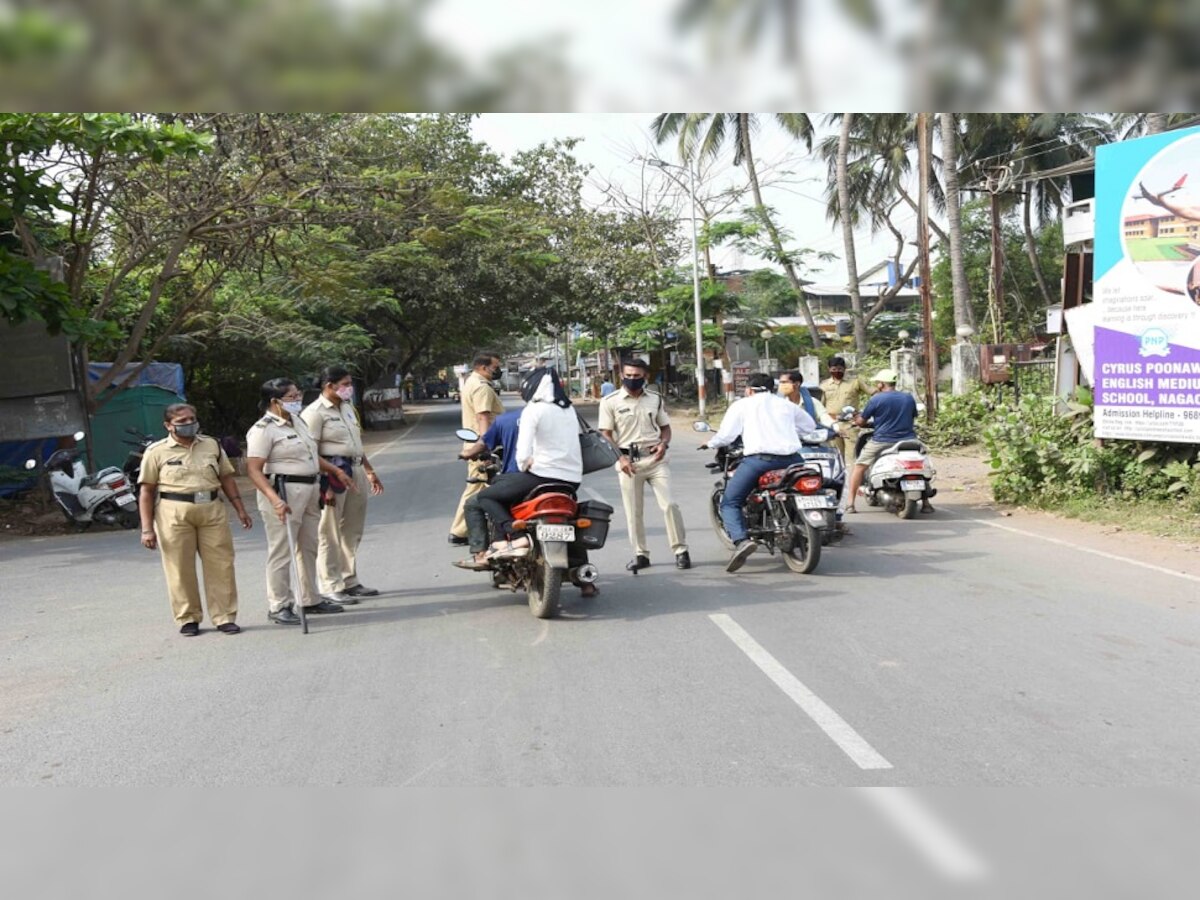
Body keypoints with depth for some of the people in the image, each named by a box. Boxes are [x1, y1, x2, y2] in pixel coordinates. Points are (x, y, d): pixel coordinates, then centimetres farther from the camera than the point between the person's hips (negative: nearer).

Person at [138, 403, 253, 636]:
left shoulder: (212, 445, 12)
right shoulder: (157, 452, 1)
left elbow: (226, 478, 17)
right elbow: (146, 492, 0)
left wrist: (240, 509, 11)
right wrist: (147, 528, -5)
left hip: (212, 510, 3)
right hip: (174, 513, -3)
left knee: (221, 565, 2)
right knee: (180, 569, 1)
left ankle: (225, 617, 11)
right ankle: (188, 619, 15)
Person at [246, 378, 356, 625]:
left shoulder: (298, 421, 15)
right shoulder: (263, 429, -13)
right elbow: (254, 469, -20)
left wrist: (336, 471, 22)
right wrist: (274, 499, -30)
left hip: (309, 491, 9)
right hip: (284, 493, -9)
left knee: (309, 547, 16)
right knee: (281, 551, -3)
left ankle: (310, 600, 28)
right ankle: (278, 607, 6)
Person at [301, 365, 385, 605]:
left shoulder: (347, 407, 16)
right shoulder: (315, 413, -10)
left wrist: (370, 471, 22)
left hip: (356, 472, 9)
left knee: (352, 531, 14)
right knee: (329, 533, -2)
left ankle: (350, 581, 24)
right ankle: (330, 587, 4)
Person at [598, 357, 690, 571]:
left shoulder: (655, 399, 8)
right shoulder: (610, 402, -1)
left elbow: (665, 426, 16)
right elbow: (606, 434, -1)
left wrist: (664, 444, -5)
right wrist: (620, 457, -12)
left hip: (655, 458, 1)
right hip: (628, 461, -1)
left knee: (669, 504, -6)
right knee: (634, 512, 5)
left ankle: (680, 550, 4)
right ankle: (641, 554, 17)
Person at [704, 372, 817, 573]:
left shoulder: (742, 405, 12)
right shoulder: (787, 405, 22)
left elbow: (725, 436, 4)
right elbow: (810, 426, 29)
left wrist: (711, 444, 24)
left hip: (758, 459, -4)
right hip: (790, 458, 4)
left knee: (730, 502, 4)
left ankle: (741, 540, -21)